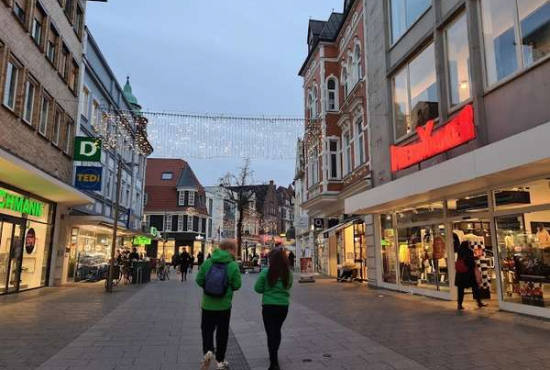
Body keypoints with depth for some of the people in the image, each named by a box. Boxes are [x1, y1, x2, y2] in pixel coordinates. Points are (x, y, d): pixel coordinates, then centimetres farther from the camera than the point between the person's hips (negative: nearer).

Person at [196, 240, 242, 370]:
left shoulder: (207, 262, -5)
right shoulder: (233, 265, -14)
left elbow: (199, 280, -2)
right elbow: (237, 285, -10)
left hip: (207, 303, 2)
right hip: (224, 305, -1)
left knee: (206, 329, 16)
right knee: (222, 332, 13)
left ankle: (208, 351, -7)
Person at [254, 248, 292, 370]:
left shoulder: (266, 272, -15)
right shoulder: (288, 272, -6)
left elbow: (258, 288, -5)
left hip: (269, 306, -3)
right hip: (283, 305, 3)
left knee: (271, 333, 6)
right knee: (277, 330, 23)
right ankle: (274, 355, 40)